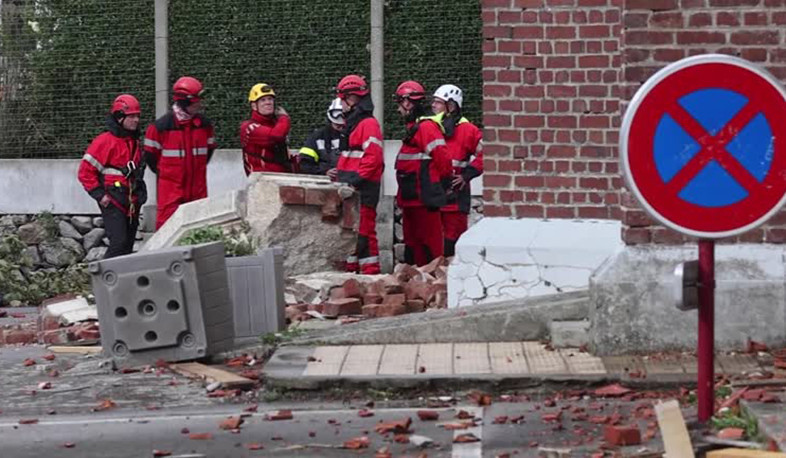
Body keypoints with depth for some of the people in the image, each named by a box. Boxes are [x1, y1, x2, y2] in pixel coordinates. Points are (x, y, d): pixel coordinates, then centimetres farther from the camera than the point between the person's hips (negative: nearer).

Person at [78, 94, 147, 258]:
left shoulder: (134, 143, 14)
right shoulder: (105, 141, -11)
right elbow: (85, 172, -12)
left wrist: (140, 194, 19)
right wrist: (100, 195, -14)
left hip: (131, 205, 8)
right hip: (113, 203, -8)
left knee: (128, 245, 8)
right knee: (119, 242, -18)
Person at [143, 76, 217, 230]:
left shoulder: (204, 124, 5)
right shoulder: (161, 126, -10)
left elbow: (209, 149, 19)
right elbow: (150, 154, 1)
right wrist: (163, 172, 9)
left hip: (197, 187, 5)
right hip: (170, 188, -5)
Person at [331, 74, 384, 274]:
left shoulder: (368, 124, -11)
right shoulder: (352, 123, 21)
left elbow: (373, 157, -19)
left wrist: (354, 179, -21)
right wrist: (339, 172, 12)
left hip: (363, 189, -10)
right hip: (350, 189, 10)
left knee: (364, 233, -10)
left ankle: (371, 273, -8)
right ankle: (350, 271, 19)